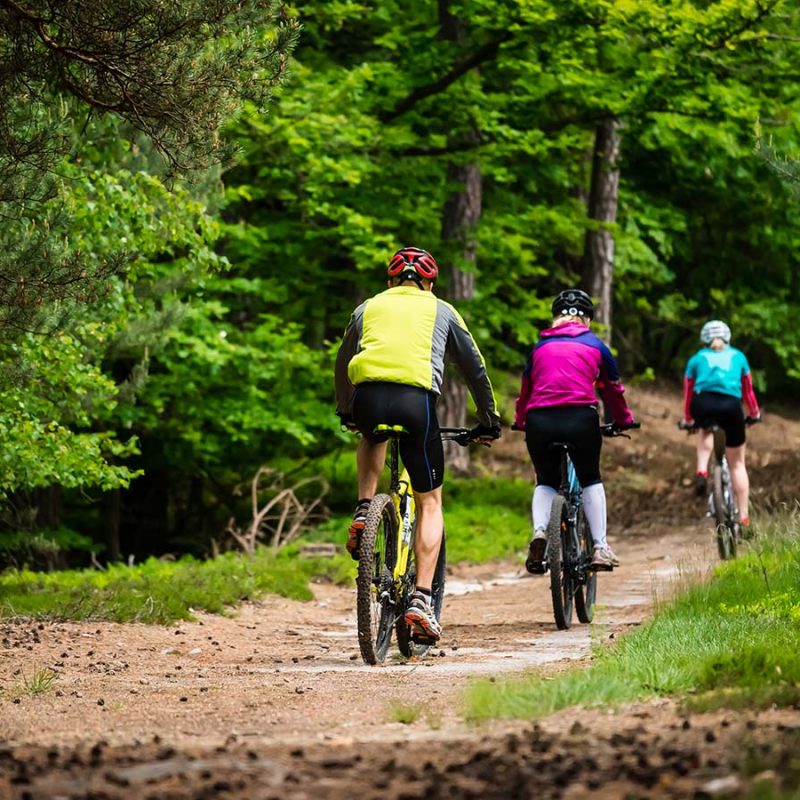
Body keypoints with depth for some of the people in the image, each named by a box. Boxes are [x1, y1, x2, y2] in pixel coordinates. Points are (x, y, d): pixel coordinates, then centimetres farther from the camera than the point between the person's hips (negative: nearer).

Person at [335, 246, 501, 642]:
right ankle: (422, 598, -1)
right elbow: (475, 367, 27)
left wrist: (345, 411, 53)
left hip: (367, 399, 2)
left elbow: (342, 364, 38)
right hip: (415, 400, -2)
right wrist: (488, 420, 38)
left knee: (373, 438, 40)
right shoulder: (441, 311, 23)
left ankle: (363, 513, 19)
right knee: (430, 502, 11)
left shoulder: (368, 308, 27)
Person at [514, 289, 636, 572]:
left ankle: (539, 533, -7)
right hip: (581, 419, -2)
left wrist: (520, 421, 43)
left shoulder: (540, 347, 20)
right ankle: (600, 547, 10)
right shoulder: (594, 344, 16)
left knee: (545, 482, 20)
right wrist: (623, 420, 38)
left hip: (539, 421, 2)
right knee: (590, 480, 19)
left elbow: (525, 389, 27)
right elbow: (613, 389, 23)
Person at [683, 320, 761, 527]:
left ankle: (702, 471, 11)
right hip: (731, 405, 0)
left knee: (705, 430, 36)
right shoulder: (737, 356, 27)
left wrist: (687, 420, 49)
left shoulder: (697, 358, 25)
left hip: (703, 403, 0)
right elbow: (747, 390, 36)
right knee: (737, 464, 14)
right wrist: (754, 414, 53)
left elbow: (688, 392, 33)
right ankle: (744, 517, 10)